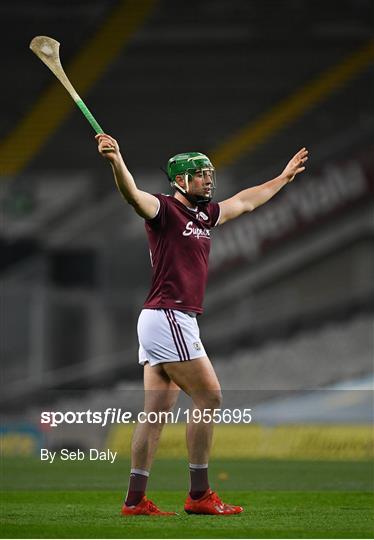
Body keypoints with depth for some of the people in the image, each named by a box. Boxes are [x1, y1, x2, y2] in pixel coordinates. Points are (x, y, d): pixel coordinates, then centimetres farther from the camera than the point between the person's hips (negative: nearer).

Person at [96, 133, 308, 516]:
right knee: (208, 398, -7)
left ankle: (135, 499, 6)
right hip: (168, 317, -9)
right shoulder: (164, 209, -7)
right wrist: (116, 161, -48)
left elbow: (246, 201, 34)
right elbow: (133, 195, -28)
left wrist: (284, 177, 45)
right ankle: (199, 495, -5)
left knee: (157, 411, 6)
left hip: (159, 324, 9)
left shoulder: (204, 214, 18)